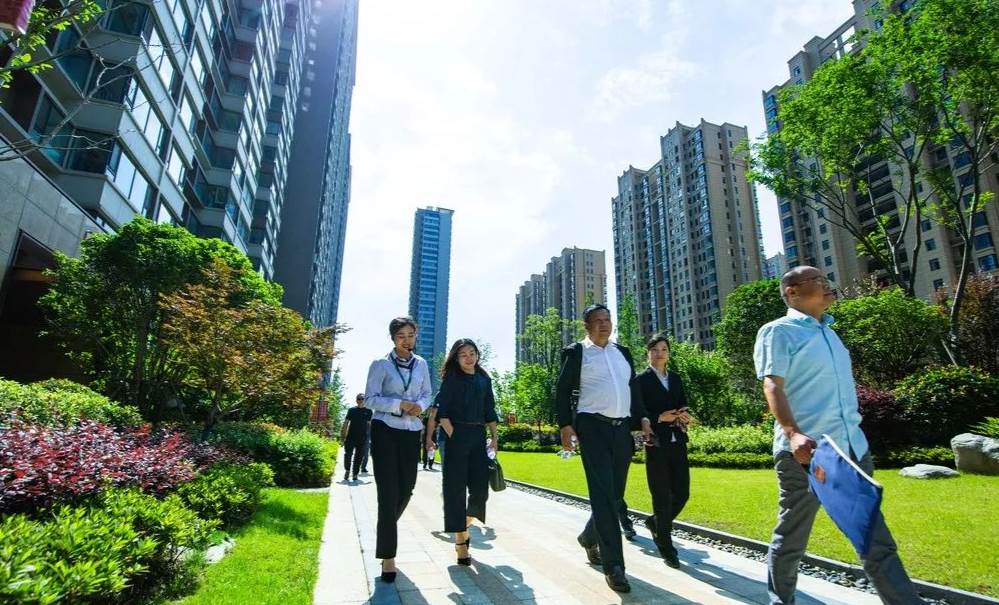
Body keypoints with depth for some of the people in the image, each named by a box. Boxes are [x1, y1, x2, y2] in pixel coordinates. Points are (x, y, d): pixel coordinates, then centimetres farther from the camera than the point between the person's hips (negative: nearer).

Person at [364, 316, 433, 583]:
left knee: (406, 489, 10)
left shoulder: (421, 364, 8)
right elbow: (370, 399, -7)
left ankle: (386, 530, 41)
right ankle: (388, 556, 6)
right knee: (389, 493, -6)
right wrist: (400, 404, -19)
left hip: (411, 432, 4)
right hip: (385, 431, -4)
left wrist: (420, 406, -9)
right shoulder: (380, 364, -4)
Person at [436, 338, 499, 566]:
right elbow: (442, 411, -7)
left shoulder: (484, 379, 12)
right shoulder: (451, 378, -1)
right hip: (456, 436, -4)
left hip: (478, 437, 4)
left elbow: (490, 411, 15)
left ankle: (465, 525, 30)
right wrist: (452, 436, -14)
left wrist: (494, 436, 8)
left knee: (480, 488, 3)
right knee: (456, 489, 0)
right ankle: (461, 541, 9)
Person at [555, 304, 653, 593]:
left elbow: (633, 388, 19)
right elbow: (563, 390, -2)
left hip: (622, 429, 6)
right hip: (593, 428, -6)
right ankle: (613, 565, -2)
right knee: (603, 494, -8)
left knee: (615, 494, 13)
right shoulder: (576, 352, 1)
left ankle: (589, 537, 37)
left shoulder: (623, 352, 16)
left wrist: (643, 417, 7)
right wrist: (566, 425, -11)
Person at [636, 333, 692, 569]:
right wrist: (659, 418, -20)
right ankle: (666, 547, 17)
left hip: (678, 443, 5)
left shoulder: (676, 378, 13)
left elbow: (684, 407, 14)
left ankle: (656, 523, 34)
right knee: (662, 498, 2)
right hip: (656, 445, -5)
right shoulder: (641, 380, -4)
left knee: (682, 493, 7)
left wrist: (685, 417, -8)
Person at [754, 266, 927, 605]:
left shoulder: (827, 332, 18)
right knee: (790, 539, 7)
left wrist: (855, 434, 20)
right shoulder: (778, 331, -6)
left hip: (852, 447, 7)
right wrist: (792, 433, -31)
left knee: (876, 541, 9)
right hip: (806, 451, -7)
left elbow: (840, 390, 23)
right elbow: (773, 387, -17)